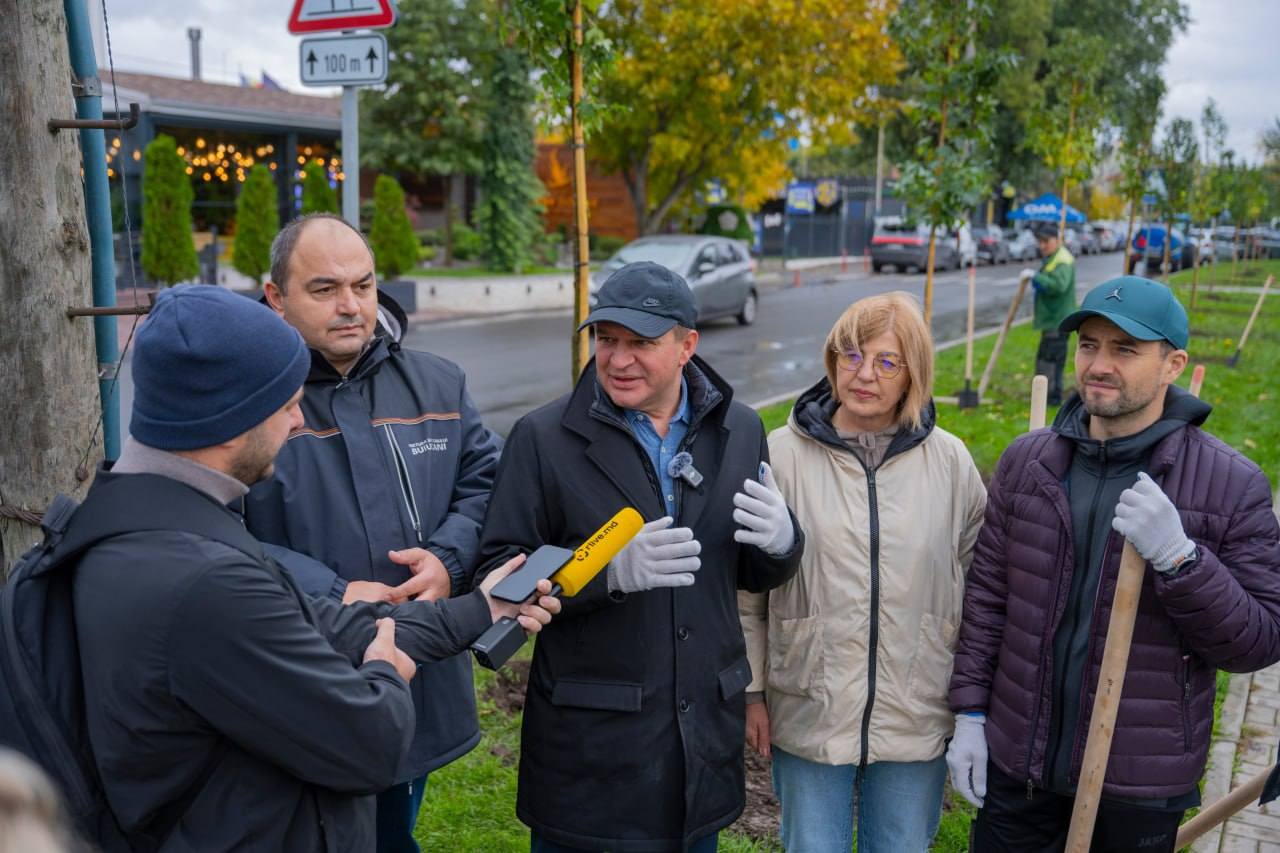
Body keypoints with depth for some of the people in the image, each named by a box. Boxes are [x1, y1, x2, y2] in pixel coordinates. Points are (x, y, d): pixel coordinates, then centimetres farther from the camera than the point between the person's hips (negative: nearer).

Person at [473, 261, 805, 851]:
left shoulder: (739, 430, 3)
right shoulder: (543, 438, -9)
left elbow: (754, 575, 11)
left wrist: (782, 541, -14)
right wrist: (612, 569, -26)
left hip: (706, 731, 4)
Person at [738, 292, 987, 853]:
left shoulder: (949, 461, -2)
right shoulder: (783, 454, -8)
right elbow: (747, 591, -2)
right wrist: (752, 691, -1)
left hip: (918, 717, 2)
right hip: (808, 715, -1)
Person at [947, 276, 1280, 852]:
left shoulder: (1231, 485, -10)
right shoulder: (1026, 461, -1)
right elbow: (986, 595, 3)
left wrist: (1178, 556, -26)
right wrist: (969, 715, 1)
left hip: (1141, 783, -2)